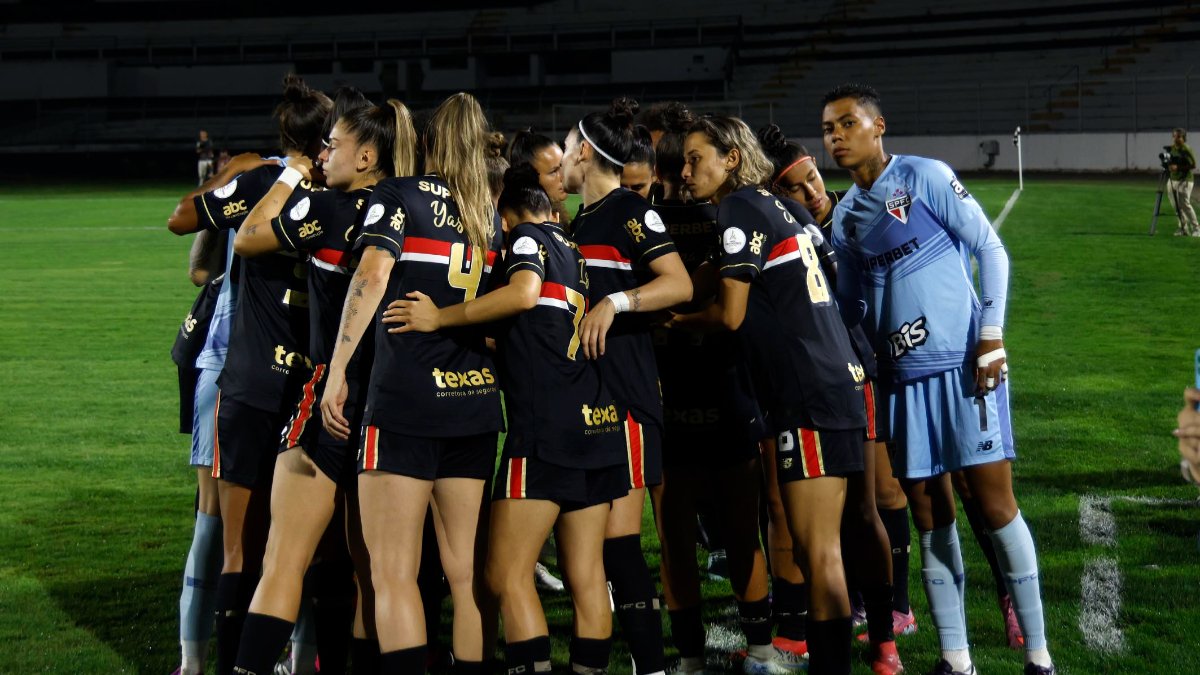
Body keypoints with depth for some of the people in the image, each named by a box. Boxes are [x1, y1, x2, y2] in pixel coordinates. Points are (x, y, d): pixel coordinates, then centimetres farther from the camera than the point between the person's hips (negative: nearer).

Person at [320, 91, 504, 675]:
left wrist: (337, 370, -17)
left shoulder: (398, 195, 0)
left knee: (392, 572, -5)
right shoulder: (490, 214, 16)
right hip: (477, 401, 5)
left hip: (406, 397, -5)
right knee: (466, 571, 9)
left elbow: (372, 275, -15)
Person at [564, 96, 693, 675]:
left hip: (624, 393, -9)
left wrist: (614, 303, -27)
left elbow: (680, 285, -18)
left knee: (618, 540, -11)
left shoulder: (630, 211, -7)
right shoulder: (581, 221, 19)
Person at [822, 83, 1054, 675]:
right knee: (930, 519, 6)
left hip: (964, 364, -5)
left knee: (995, 504, -5)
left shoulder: (927, 177, -5)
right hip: (904, 377, 6)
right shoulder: (844, 216, 11)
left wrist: (991, 337, -10)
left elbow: (991, 251, -5)